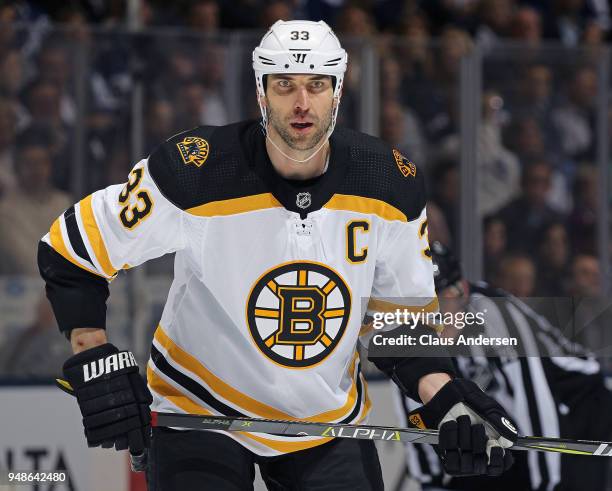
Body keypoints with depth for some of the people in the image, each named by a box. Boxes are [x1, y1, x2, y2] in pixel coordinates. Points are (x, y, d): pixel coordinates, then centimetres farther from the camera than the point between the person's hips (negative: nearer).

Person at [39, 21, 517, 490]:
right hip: (200, 413, -3)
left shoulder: (391, 184, -10)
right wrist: (97, 367, -19)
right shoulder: (195, 172, -22)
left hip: (330, 417, 3)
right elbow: (68, 251, -12)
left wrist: (444, 399, -12)